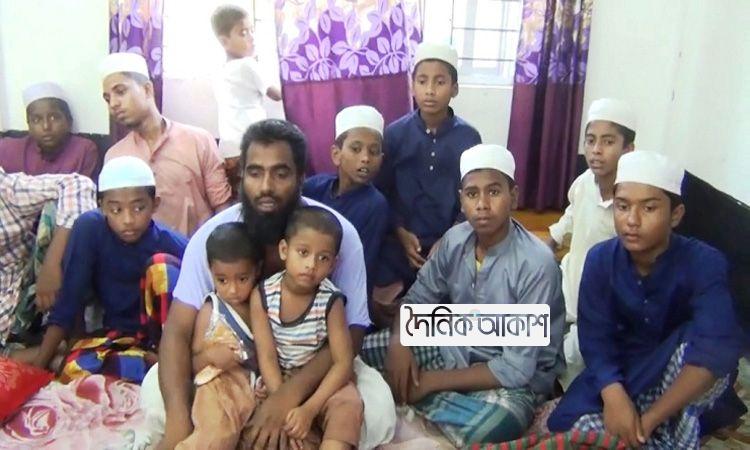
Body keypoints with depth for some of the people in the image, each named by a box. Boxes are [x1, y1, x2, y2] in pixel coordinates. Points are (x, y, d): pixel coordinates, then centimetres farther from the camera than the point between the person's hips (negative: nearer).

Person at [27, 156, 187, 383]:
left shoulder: (174, 245, -18)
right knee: (76, 369, -29)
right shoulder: (90, 227, -16)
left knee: (163, 263, -27)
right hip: (119, 333, 2)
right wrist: (37, 366, -18)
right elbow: (68, 300, -14)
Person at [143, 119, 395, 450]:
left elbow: (350, 335, -21)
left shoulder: (338, 233, -20)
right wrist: (178, 423, -35)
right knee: (155, 392, -22)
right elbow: (178, 330, -20)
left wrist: (289, 395, -36)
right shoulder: (213, 235, -17)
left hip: (312, 363, -1)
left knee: (377, 412, -27)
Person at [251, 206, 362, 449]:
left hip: (321, 379, -1)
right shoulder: (262, 296, -15)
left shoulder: (331, 301, -17)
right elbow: (267, 358, -15)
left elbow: (343, 362, -18)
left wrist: (309, 409, -27)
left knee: (348, 406, -28)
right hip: (277, 380, 2)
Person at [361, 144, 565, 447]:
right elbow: (418, 298, 3)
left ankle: (423, 400, -13)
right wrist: (399, 342, -19)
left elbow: (516, 368, -24)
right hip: (453, 350, 5)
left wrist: (430, 382, -22)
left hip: (513, 379, -4)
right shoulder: (455, 240, -8)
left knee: (498, 419, -39)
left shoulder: (536, 264, -25)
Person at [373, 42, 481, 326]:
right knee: (387, 308, 0)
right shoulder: (395, 133, -3)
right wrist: (400, 232, -10)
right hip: (399, 245, 0)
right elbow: (381, 191, 1)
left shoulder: (468, 138, -4)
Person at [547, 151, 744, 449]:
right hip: (620, 369, 3)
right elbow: (594, 336, -17)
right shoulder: (600, 258, -14)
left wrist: (650, 419, -41)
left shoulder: (705, 263, -24)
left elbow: (717, 349, -37)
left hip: (678, 376, -2)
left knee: (699, 342, -36)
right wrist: (614, 395, -38)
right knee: (566, 424, -20)